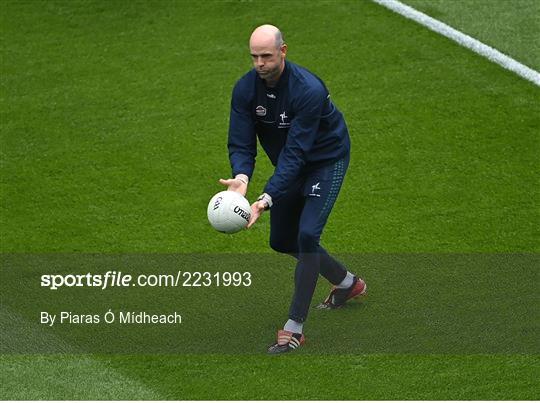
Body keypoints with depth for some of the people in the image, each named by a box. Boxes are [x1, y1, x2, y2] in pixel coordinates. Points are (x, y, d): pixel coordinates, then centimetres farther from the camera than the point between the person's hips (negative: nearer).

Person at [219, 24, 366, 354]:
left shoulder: (309, 89, -34)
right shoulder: (245, 89, -16)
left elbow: (295, 151, -36)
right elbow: (241, 143, -16)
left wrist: (268, 197, -45)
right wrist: (242, 177, -39)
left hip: (327, 162, -7)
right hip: (290, 166, 7)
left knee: (307, 234, -22)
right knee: (282, 241, 14)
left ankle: (295, 328, -15)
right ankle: (347, 283, 39)